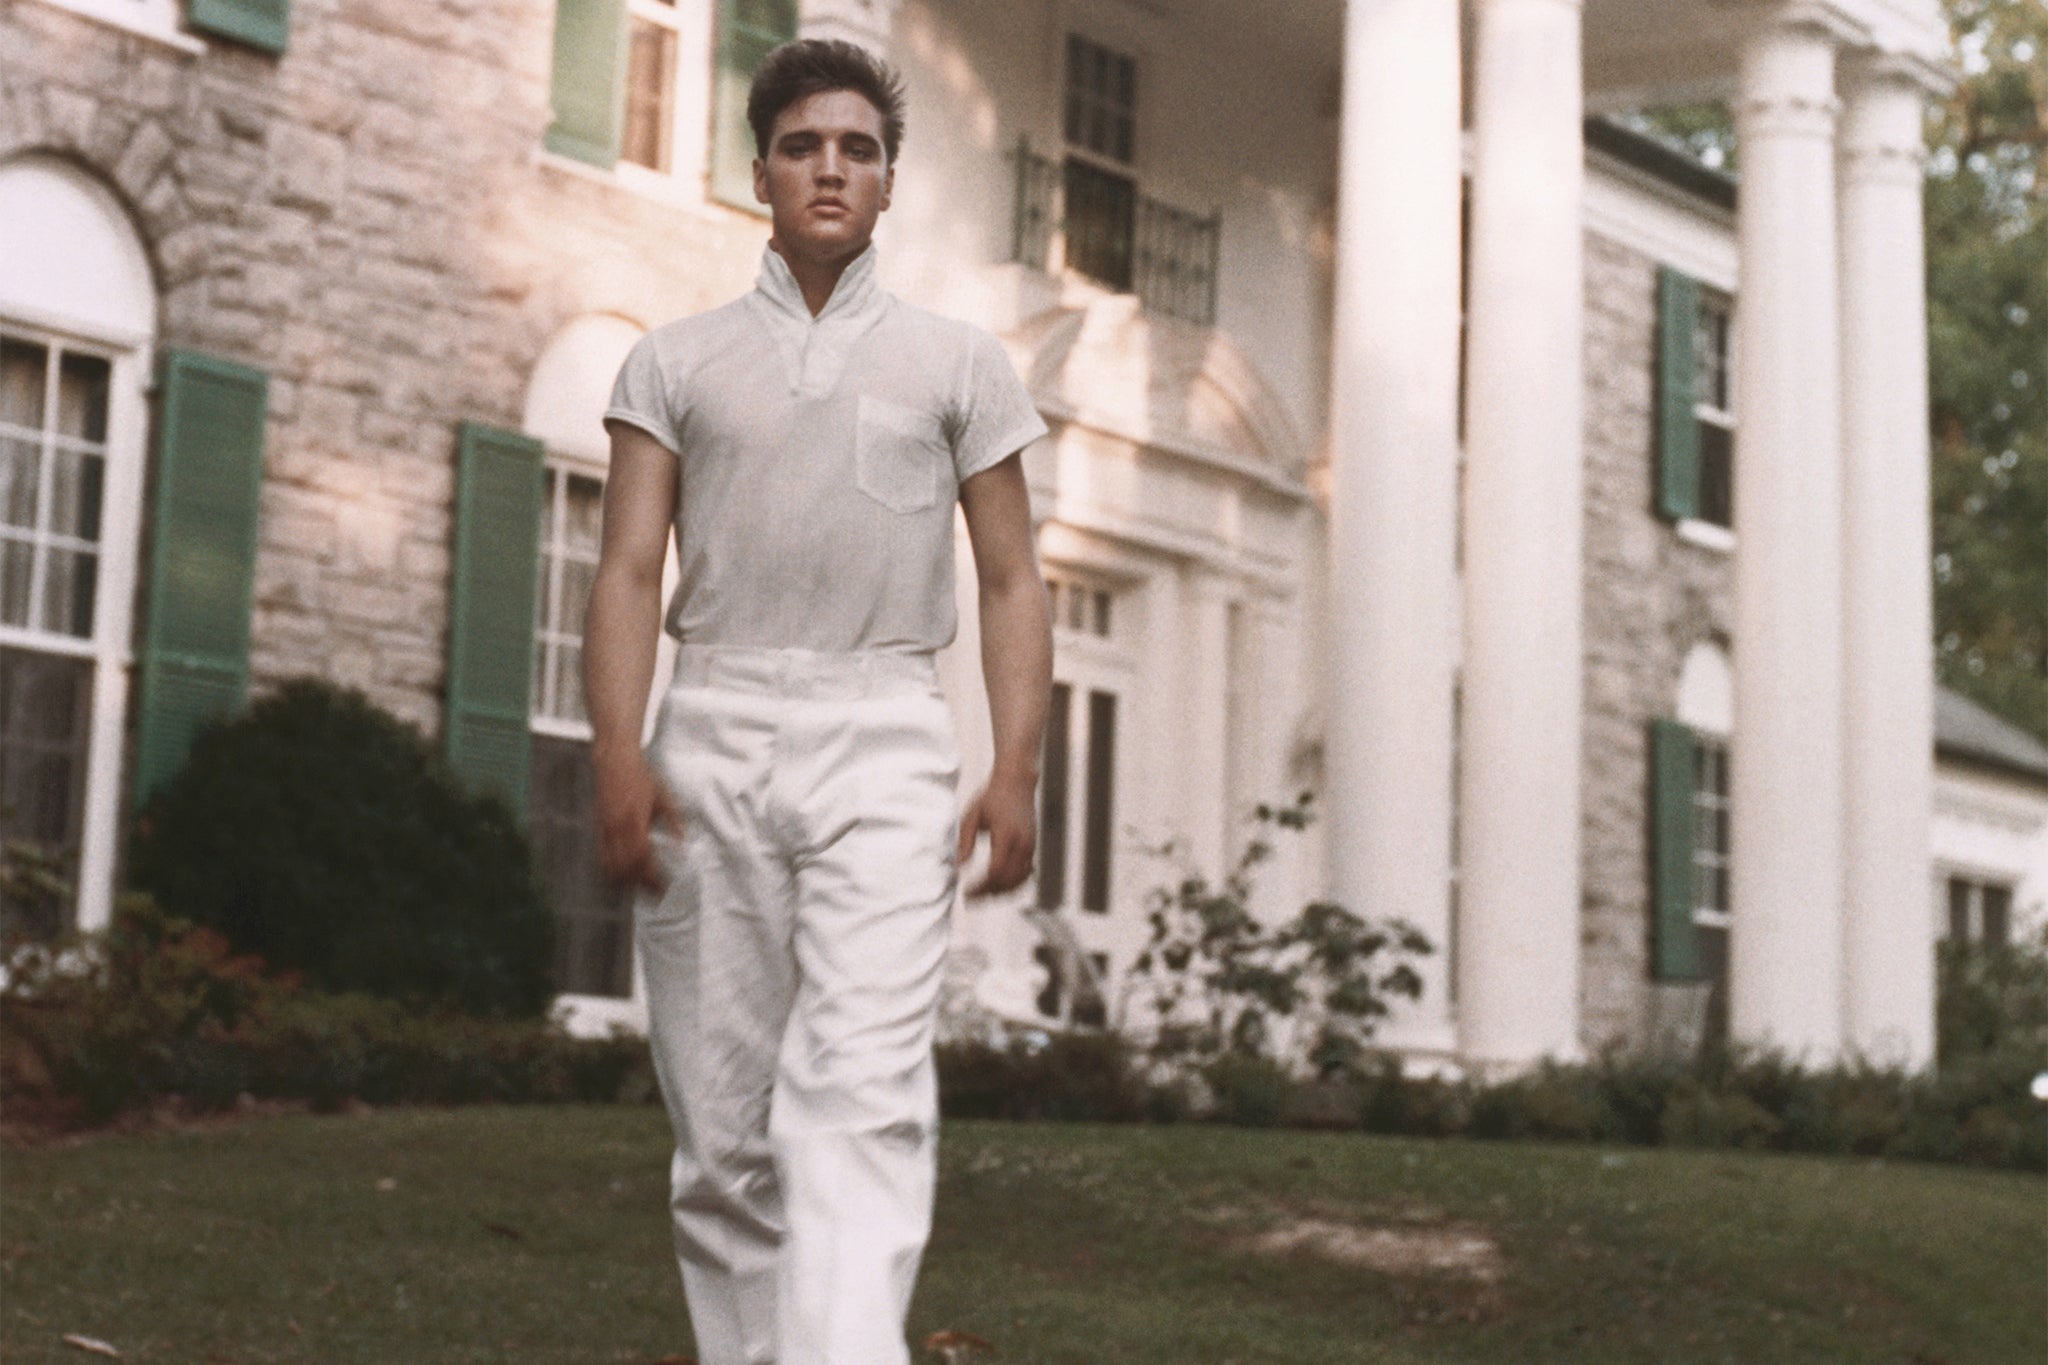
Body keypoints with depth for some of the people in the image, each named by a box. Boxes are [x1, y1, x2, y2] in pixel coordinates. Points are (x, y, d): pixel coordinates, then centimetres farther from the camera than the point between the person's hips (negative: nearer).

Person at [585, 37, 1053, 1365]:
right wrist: (620, 752, -10)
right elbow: (631, 568, 6)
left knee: (861, 1100, -16)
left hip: (881, 741, -2)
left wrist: (1017, 771, -3)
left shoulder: (959, 361, 14)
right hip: (713, 738, 2)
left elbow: (1013, 579, 10)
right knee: (722, 1120, 2)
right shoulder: (676, 360, 15)